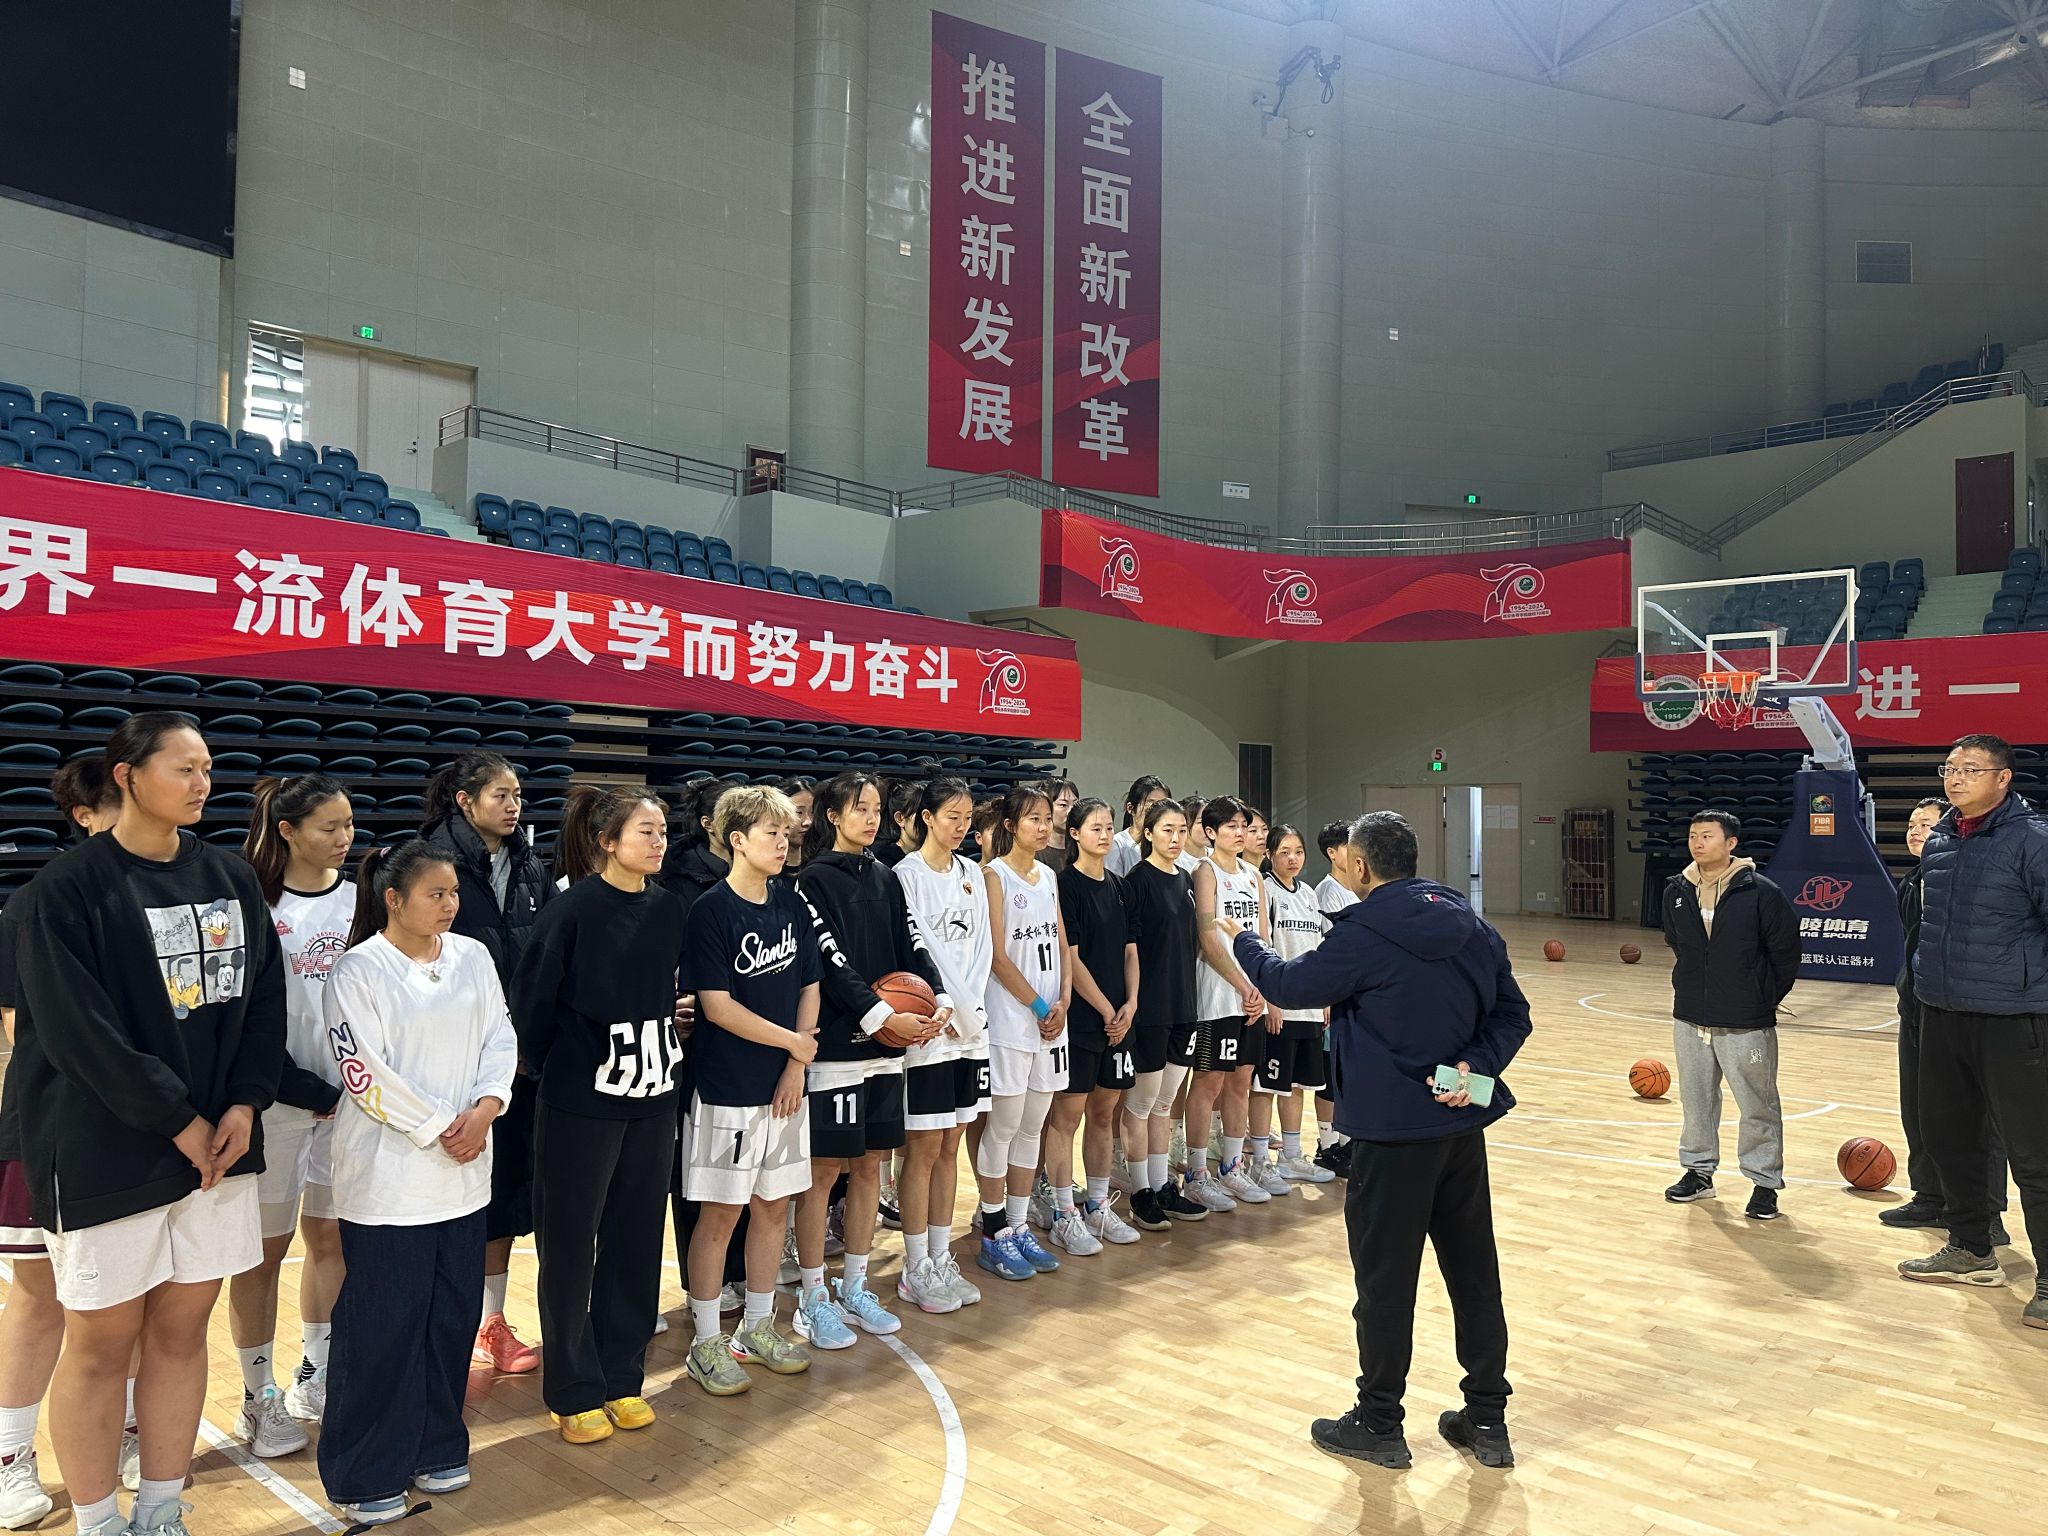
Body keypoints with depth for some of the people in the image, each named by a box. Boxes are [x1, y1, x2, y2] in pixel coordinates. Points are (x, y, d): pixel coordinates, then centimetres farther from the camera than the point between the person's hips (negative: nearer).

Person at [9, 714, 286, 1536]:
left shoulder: (231, 877, 5)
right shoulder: (68, 886, -10)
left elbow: (264, 997, 7)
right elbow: (77, 1029, -15)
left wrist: (244, 1103, -6)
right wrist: (176, 1119, -15)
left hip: (218, 1140, 5)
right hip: (105, 1151, -4)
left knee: (182, 1331, 12)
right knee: (101, 1343, 7)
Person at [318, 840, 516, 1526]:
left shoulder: (472, 957, 6)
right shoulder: (357, 972, -10)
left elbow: (500, 1039, 6)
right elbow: (364, 1072, -14)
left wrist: (485, 1108, -10)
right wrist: (438, 1127, -14)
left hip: (464, 1173, 5)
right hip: (388, 1179, -5)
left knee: (452, 1315, 13)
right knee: (382, 1326, 2)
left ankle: (435, 1449, 30)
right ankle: (363, 1478, 18)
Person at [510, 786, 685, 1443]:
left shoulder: (668, 909, 3)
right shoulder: (572, 909, -14)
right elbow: (532, 998, -9)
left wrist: (663, 1052, 10)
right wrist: (547, 1068, 1)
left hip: (652, 1098, 5)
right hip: (582, 1101, -5)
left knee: (636, 1240, 12)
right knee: (571, 1246, 7)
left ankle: (622, 1377, 27)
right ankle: (573, 1391, 21)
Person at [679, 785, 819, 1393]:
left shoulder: (790, 904, 5)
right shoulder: (711, 910, -12)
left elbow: (809, 988, 8)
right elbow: (717, 1005, -16)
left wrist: (797, 1066, -2)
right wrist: (791, 1040, -10)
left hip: (783, 1085, 6)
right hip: (727, 1088, -6)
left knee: (773, 1204, 13)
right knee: (721, 1212, 3)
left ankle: (758, 1326, 29)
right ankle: (707, 1343, 17)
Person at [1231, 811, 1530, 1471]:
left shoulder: (1365, 934, -17)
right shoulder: (1467, 923, 4)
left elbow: (1290, 984, -5)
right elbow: (1512, 1013, 5)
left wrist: (1244, 942, 12)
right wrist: (1477, 1065, -7)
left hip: (1394, 1131, -7)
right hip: (1463, 1123, 7)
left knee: (1385, 1277, 6)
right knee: (1474, 1269, 15)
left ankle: (1379, 1424, 19)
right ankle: (1488, 1421, 26)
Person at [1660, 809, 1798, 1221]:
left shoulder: (1761, 893, -13)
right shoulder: (1676, 892, 1)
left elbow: (1786, 953, -3)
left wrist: (1764, 999, 3)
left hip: (1745, 1024, -5)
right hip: (1689, 1018, 5)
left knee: (1758, 1106, 4)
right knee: (1696, 1099, 15)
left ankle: (1765, 1182, 17)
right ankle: (1698, 1170, 29)